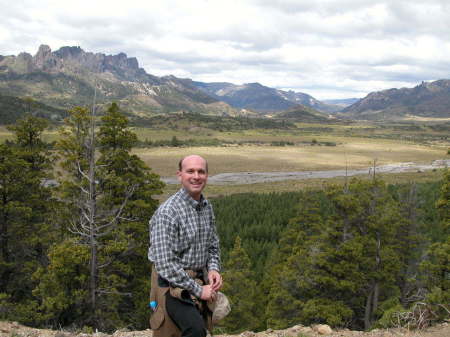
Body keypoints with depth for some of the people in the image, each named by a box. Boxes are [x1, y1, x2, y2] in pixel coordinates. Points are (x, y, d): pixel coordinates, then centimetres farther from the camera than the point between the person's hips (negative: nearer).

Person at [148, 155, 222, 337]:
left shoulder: (207, 207, 4)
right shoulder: (167, 212, -21)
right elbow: (165, 264, -24)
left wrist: (213, 269, -5)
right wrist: (198, 290, -20)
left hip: (199, 280, 8)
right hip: (173, 283, -8)